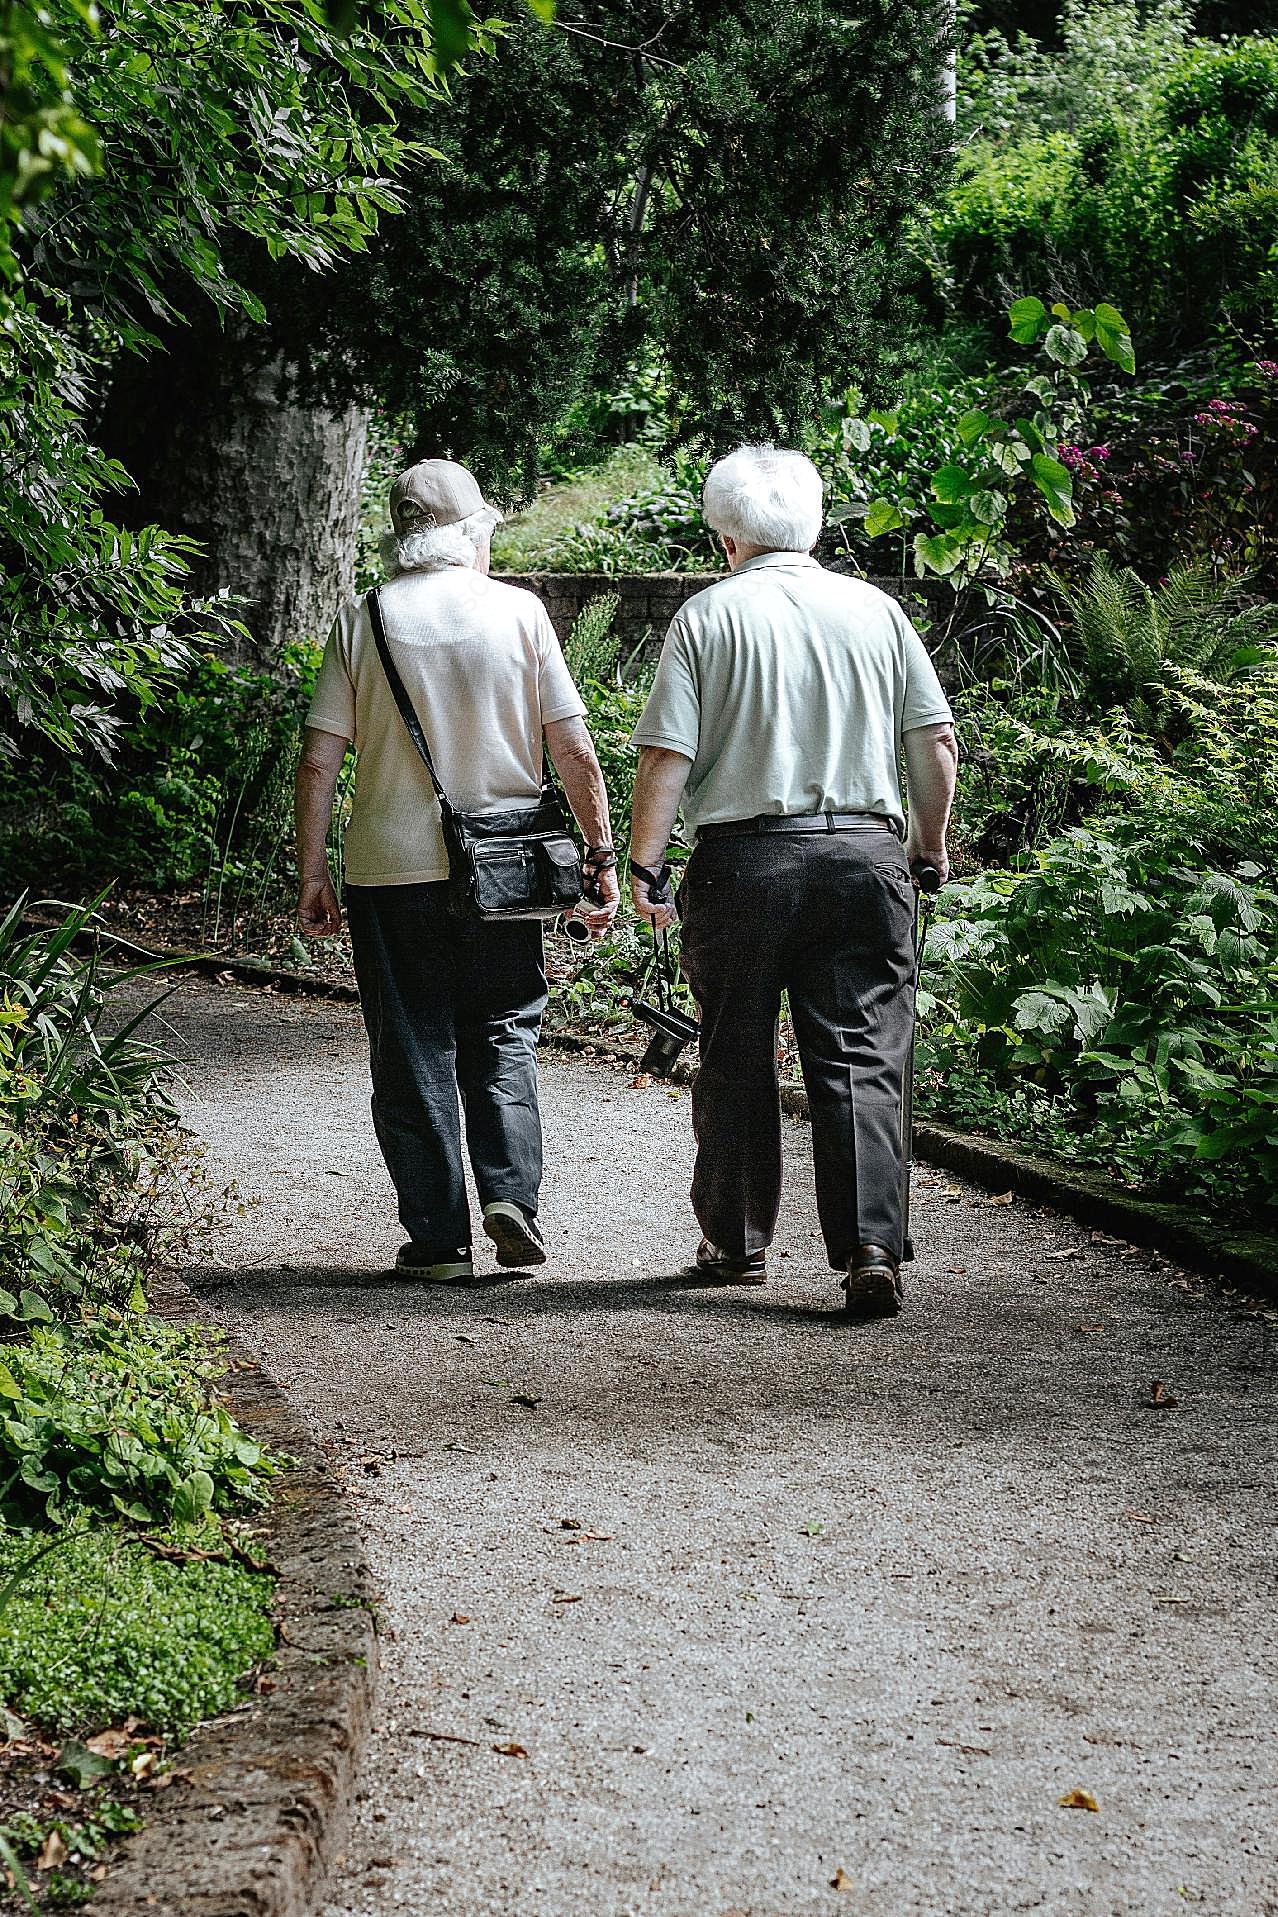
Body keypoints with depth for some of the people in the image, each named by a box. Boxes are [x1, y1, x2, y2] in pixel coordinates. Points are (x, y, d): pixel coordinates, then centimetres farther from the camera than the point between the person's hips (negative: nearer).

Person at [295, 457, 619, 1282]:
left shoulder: (364, 621, 0)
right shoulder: (518, 611, -1)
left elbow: (319, 761, -2)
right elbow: (575, 752, -2)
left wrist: (312, 872, 5)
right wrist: (602, 854, 5)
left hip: (391, 868, 0)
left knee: (413, 1055, 7)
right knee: (503, 1037, 13)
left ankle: (438, 1237, 8)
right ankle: (511, 1193, -4)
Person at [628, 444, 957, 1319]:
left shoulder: (708, 615, 0)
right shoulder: (877, 610, 7)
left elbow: (667, 754, -6)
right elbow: (936, 743, 7)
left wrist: (646, 864, 0)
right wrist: (931, 845, 19)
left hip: (744, 857, -1)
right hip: (865, 851, 1)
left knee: (736, 1059, 12)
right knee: (861, 1058, 0)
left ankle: (739, 1242, 22)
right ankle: (872, 1248, -12)